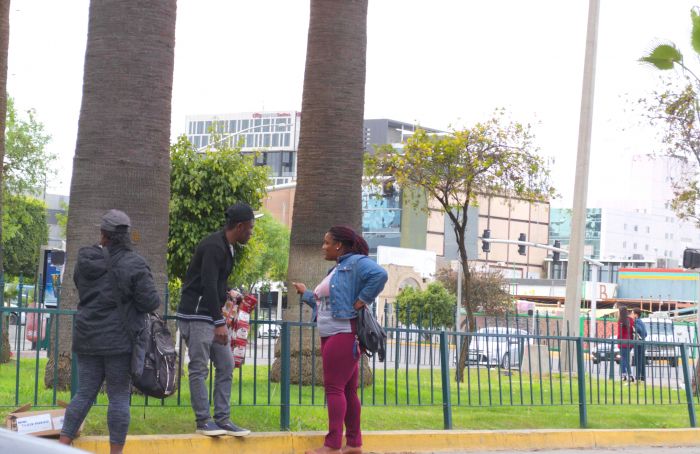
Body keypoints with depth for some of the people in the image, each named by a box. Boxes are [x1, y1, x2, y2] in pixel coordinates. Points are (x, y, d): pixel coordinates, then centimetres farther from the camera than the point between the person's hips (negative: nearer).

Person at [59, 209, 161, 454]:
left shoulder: (86, 262, 4)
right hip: (118, 340, -5)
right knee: (119, 396, 3)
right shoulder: (134, 264, -12)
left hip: (87, 338, 5)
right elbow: (150, 302, -14)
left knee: (84, 393, 12)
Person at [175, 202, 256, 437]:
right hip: (196, 314, -10)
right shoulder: (213, 247, -18)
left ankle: (222, 419, 10)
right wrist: (219, 323, -25)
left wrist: (226, 294, 10)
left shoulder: (230, 248, 13)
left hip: (212, 315, 10)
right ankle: (203, 421, -1)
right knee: (199, 369, -5)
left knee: (226, 366, 7)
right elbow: (208, 286, -24)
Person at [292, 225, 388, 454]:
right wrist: (305, 294, 30)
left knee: (335, 387, -12)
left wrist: (361, 301, -22)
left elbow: (380, 275, -27)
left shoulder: (355, 262, -9)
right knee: (347, 390, 10)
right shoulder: (335, 270, 22)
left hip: (344, 335, -10)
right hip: (330, 336, 10)